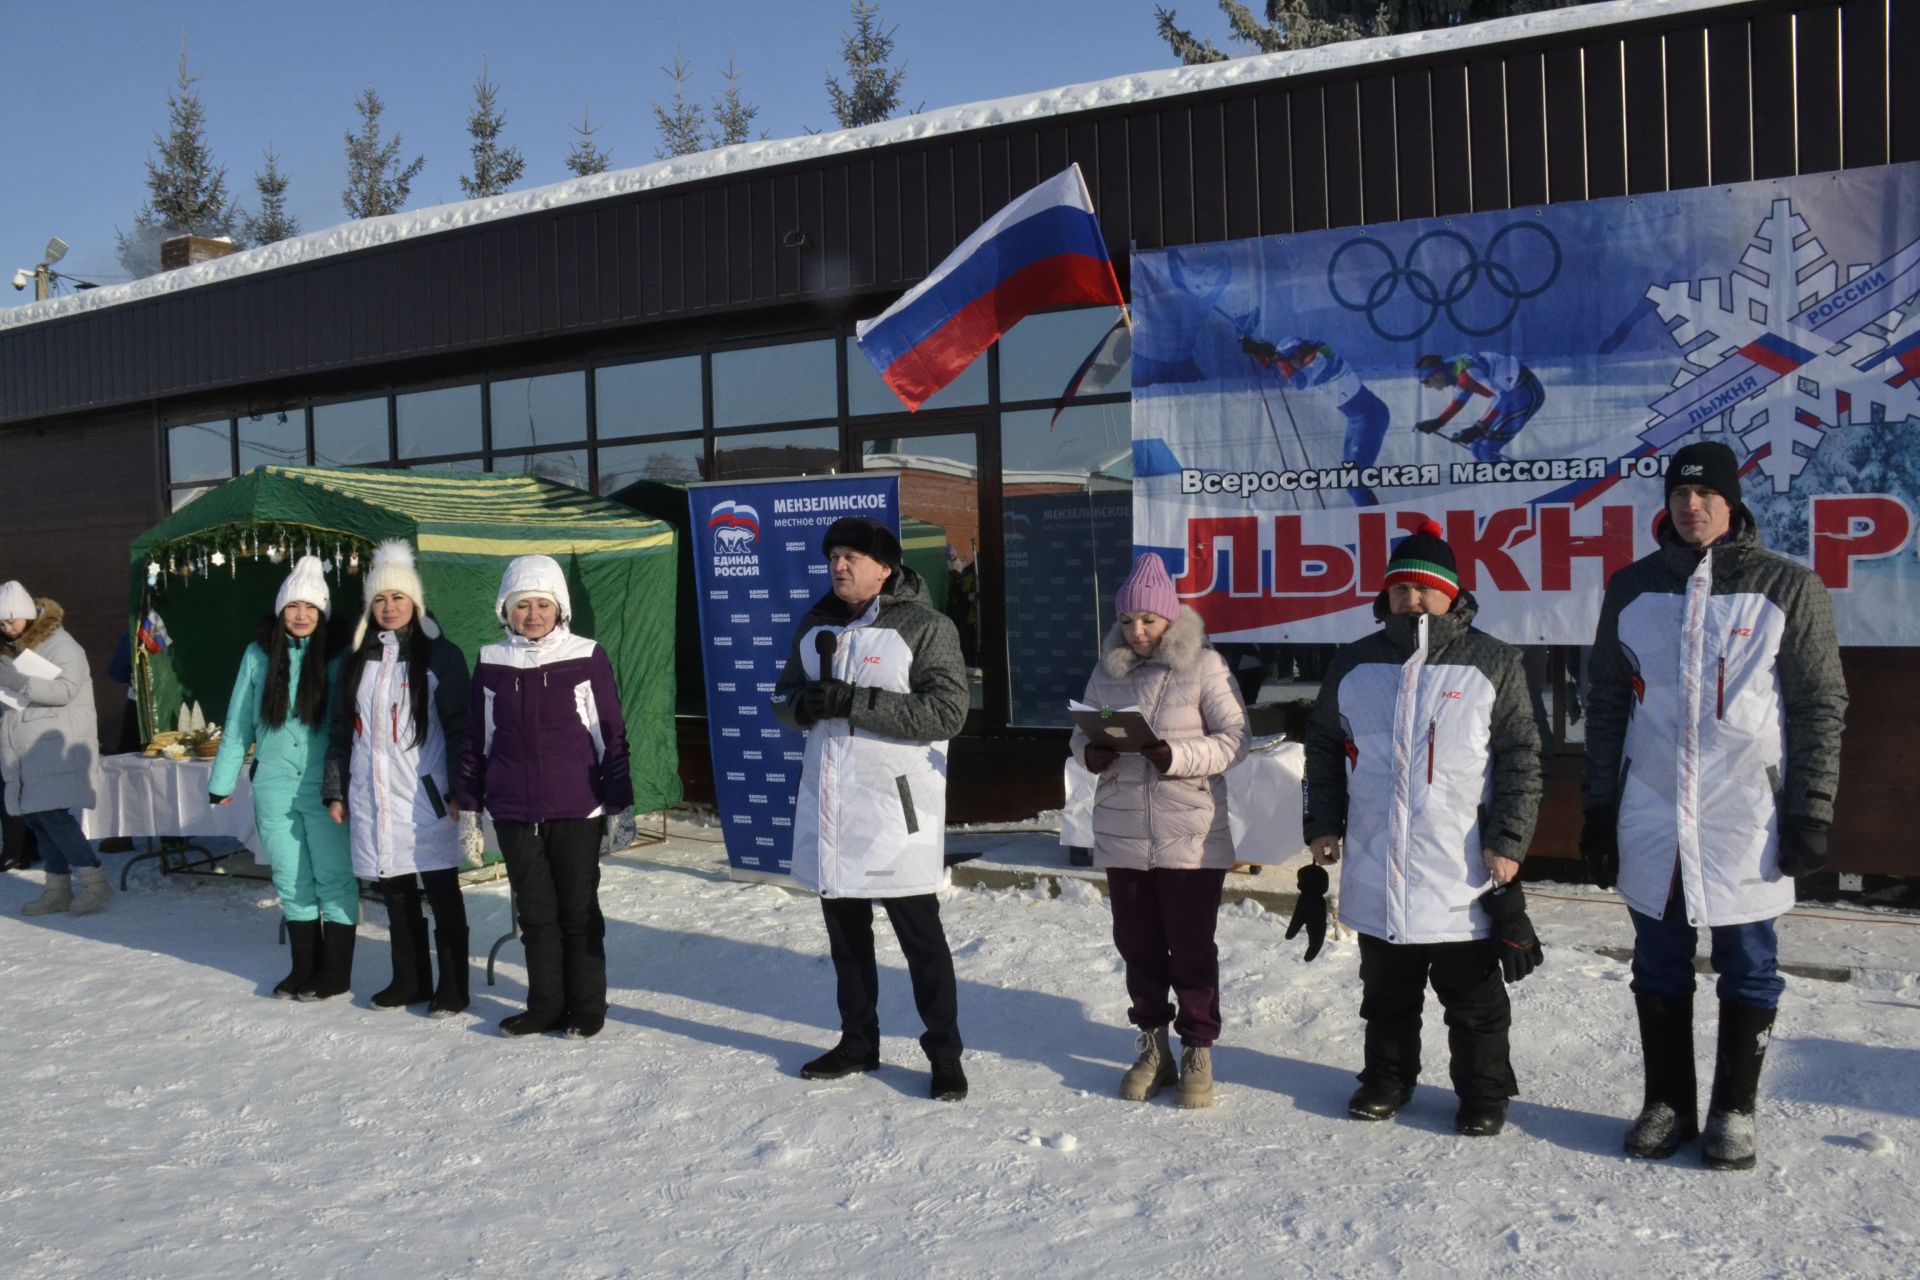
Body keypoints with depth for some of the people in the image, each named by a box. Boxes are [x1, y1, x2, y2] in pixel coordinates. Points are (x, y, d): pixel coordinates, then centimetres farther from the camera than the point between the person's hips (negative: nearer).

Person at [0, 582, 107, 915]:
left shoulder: (59, 643, -7)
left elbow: (66, 689, -19)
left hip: (55, 746, -8)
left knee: (51, 813, -14)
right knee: (33, 816, 7)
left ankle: (94, 880, -8)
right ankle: (58, 889, 15)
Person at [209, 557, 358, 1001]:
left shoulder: (338, 656, -3)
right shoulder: (259, 655, 5)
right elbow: (238, 721, 9)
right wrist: (223, 780, 8)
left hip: (326, 786, -3)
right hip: (273, 785, 3)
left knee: (334, 876, 1)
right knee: (291, 880, 12)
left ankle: (335, 972, 12)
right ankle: (304, 967, 23)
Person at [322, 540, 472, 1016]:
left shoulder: (439, 655, -2)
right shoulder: (358, 659, 14)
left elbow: (460, 726, -5)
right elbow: (342, 727, 16)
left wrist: (460, 791, -11)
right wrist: (335, 789, 12)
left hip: (425, 794, -5)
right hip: (373, 795, 5)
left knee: (442, 891, -2)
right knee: (395, 892, 11)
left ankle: (453, 987, 6)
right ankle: (409, 980, 23)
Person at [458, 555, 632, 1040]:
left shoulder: (587, 658, -3)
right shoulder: (491, 663, 5)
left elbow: (611, 735, -1)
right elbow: (477, 740, 10)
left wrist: (620, 805, -3)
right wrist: (470, 806, 8)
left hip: (577, 812, -2)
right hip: (514, 814, 3)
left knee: (578, 909, 6)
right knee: (535, 912, 10)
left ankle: (587, 1007, 18)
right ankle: (545, 1005, 22)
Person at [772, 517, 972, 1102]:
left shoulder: (926, 627, -10)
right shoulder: (817, 625, 11)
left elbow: (947, 711, -19)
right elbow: (785, 697, 15)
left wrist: (854, 701, -23)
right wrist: (808, 702, -10)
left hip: (895, 807, -6)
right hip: (827, 804, 6)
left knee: (920, 935, 1)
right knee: (845, 932, 17)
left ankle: (944, 1053, 15)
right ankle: (857, 1042, 32)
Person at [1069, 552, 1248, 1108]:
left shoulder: (1204, 666, -6)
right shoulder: (1107, 671, 7)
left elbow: (1234, 738, -8)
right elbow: (1081, 732, 13)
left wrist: (1175, 755, -23)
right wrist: (1090, 754, -11)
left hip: (1191, 837, -4)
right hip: (1122, 836, 4)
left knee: (1192, 948, 4)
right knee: (1138, 944, 12)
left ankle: (1198, 1052, 19)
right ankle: (1154, 1046, 28)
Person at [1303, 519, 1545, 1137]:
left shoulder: (1493, 662, -2)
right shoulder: (1354, 664, 7)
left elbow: (1521, 757, -2)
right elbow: (1323, 746, 15)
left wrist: (1507, 841, -7)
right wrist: (1323, 822, 10)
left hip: (1465, 874, -3)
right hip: (1376, 871, 3)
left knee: (1474, 995, 9)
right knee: (1386, 991, 16)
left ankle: (1484, 1092, 24)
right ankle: (1387, 1078, 32)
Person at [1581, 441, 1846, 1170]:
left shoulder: (1787, 589, 0)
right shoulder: (1632, 590, 7)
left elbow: (1822, 707, 1)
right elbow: (1605, 705, 10)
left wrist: (1811, 813, -5)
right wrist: (1599, 808, 8)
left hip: (1747, 821, -2)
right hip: (1651, 817, 2)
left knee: (1749, 968, 7)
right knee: (1659, 968, 11)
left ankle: (1735, 1110, 22)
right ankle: (1667, 1103, 25)